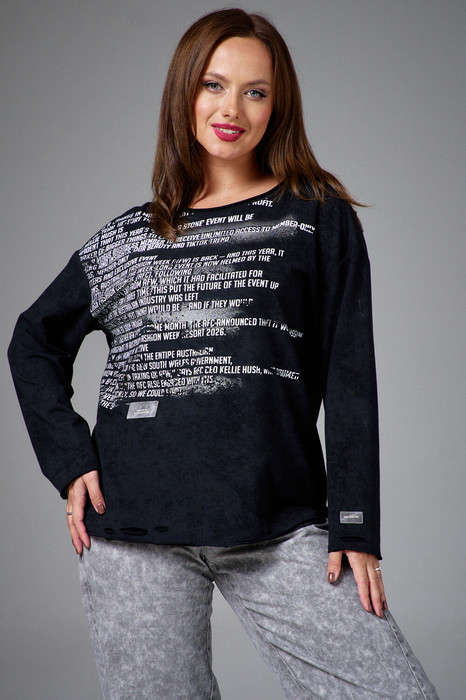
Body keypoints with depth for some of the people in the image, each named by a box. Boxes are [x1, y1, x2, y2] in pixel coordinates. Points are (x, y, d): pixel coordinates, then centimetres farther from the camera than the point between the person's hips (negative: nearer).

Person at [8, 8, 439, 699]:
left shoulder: (319, 217, 8)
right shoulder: (130, 237, 13)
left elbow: (349, 377, 3)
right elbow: (36, 340, 22)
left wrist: (354, 525, -4)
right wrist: (70, 460, 7)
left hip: (279, 528, -1)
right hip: (135, 528, 2)